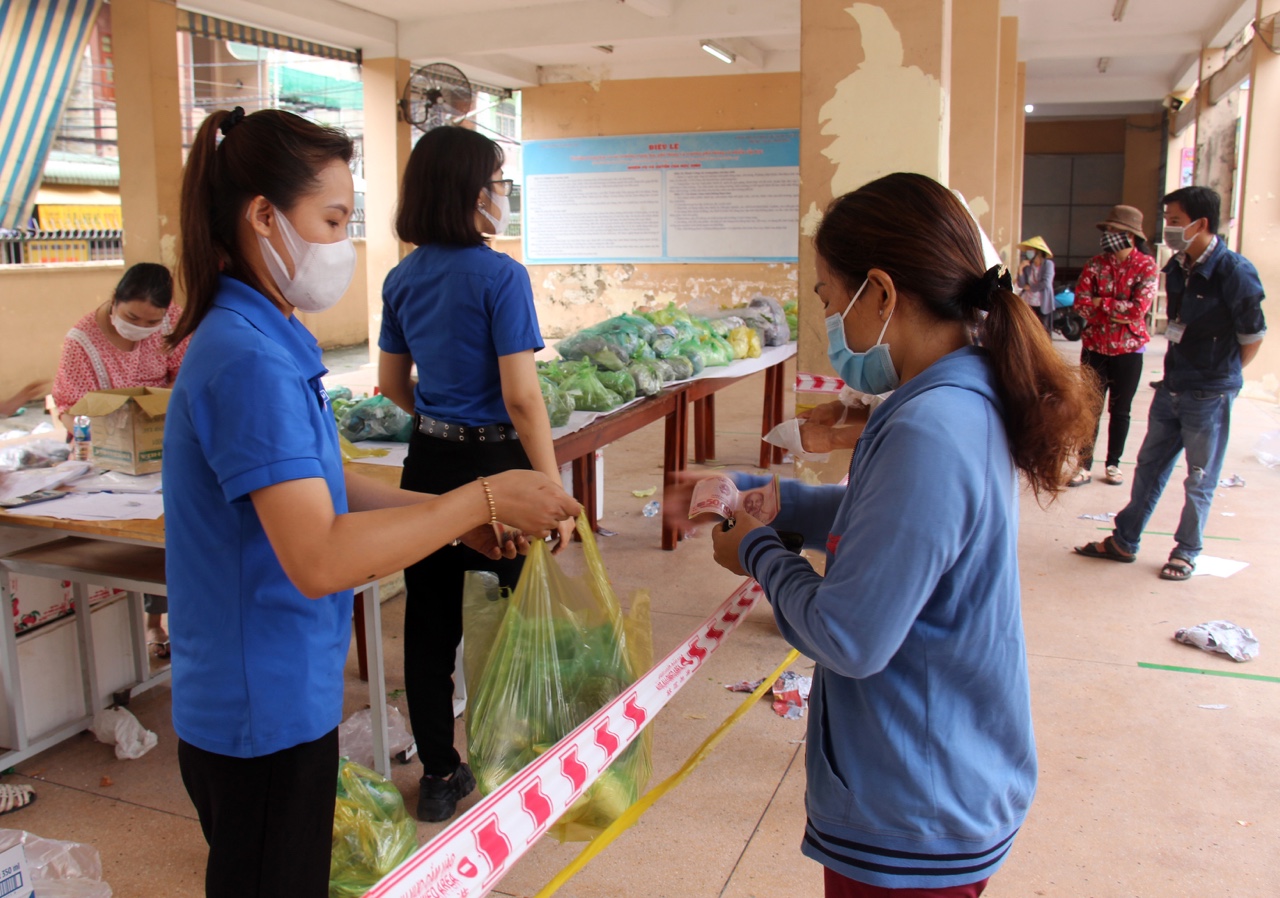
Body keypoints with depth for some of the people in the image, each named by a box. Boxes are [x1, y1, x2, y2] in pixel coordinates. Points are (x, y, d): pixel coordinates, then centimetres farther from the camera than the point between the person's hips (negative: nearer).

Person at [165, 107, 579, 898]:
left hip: (281, 693, 9)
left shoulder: (265, 341, 6)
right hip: (265, 712, -9)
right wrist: (480, 499, -26)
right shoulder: (249, 360, -25)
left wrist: (457, 515, 1)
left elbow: (324, 486, 11)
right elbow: (319, 559, -32)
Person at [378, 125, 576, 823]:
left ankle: (439, 776, 27)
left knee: (430, 621, 12)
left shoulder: (403, 279, 6)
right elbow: (521, 397, -18)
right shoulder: (500, 276, -14)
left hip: (427, 465, 6)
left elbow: (394, 384, 14)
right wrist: (553, 492, -14)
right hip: (493, 466, -6)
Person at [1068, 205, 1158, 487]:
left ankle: (1113, 463, 23)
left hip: (1129, 350, -1)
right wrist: (1118, 312, -14)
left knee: (1120, 411, 10)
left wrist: (1101, 303, -12)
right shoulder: (1095, 264, 0)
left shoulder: (1146, 266, -6)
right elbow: (1080, 304, -9)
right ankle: (1084, 466, 10)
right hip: (1095, 347, 1)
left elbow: (1139, 308, -17)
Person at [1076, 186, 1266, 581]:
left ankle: (1186, 552, 22)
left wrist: (1221, 376, 3)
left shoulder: (1234, 272, -18)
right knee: (1149, 467, 14)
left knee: (1199, 479, 7)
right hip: (1171, 387, 7)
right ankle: (1124, 541, 25)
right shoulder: (1177, 268, 3)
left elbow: (1253, 336, -8)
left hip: (1209, 395, -7)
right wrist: (1178, 374, 9)